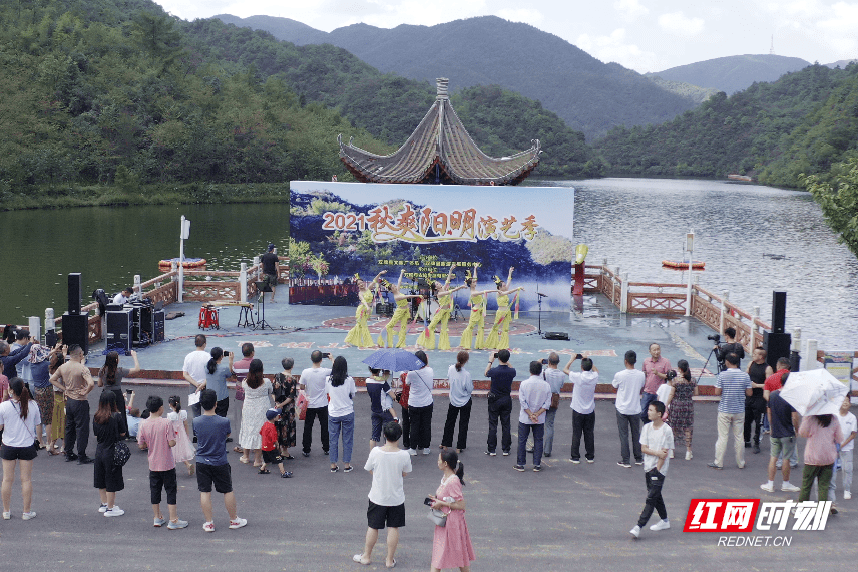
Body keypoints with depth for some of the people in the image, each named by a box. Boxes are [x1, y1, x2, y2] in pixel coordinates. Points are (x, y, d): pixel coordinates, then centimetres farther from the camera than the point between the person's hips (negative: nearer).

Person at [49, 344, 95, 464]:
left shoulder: (63, 367, 1)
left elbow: (52, 379, 11)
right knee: (81, 428, 1)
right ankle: (81, 457, 4)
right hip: (80, 401, -7)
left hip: (68, 400, 7)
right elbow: (91, 383, -33)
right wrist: (85, 392, -15)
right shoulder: (82, 368, -20)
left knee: (69, 427, 17)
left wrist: (64, 389, 7)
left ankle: (69, 454, 24)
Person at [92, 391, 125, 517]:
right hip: (112, 452, -5)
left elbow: (95, 434, 7)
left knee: (101, 480, 19)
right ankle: (110, 508, 11)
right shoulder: (116, 416, -17)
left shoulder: (96, 417, -2)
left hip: (99, 451, 6)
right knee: (112, 482, 5)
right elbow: (122, 433, -9)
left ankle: (104, 504, 32)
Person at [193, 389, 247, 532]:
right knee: (228, 491, 13)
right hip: (220, 463, -1)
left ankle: (209, 523, 15)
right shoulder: (224, 422, -18)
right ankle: (234, 520, 26)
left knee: (205, 492, 10)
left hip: (202, 462, 1)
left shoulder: (196, 422, -12)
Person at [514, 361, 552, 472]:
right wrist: (537, 414, -10)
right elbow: (547, 403, -8)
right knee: (538, 441, 11)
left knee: (522, 441, 9)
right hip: (540, 419, 1)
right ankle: (537, 465, 12)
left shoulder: (524, 384, -10)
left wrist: (530, 414, -11)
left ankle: (520, 464, 14)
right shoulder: (546, 385, -6)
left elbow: (522, 401, -12)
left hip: (525, 418, -1)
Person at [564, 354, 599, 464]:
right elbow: (596, 369, 17)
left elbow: (565, 369, -4)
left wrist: (572, 359, 6)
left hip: (578, 410, -3)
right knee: (589, 433, 12)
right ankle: (590, 456, 18)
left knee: (576, 434, 5)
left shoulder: (578, 377, -20)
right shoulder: (594, 377, -9)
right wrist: (588, 361, 15)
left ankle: (575, 457, 9)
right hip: (590, 410, 3)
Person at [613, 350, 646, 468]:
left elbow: (614, 387, 2)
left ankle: (625, 461, 7)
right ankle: (638, 458, 25)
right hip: (636, 409, 3)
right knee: (636, 434, 16)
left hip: (622, 409, -3)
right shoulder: (641, 375, -7)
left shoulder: (619, 375, -16)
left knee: (623, 435, 5)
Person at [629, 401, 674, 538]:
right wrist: (657, 453, -15)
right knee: (656, 495, 17)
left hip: (659, 469, -6)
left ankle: (639, 526, -15)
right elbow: (643, 448, 0)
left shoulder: (667, 430, -12)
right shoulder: (647, 427, 4)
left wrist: (657, 470, -13)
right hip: (648, 466, 6)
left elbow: (665, 453, -12)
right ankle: (664, 521, 33)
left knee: (651, 498, -9)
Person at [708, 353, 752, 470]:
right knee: (739, 436, 11)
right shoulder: (745, 376, -6)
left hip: (724, 410, -2)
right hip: (739, 411, 2)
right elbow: (749, 393, -2)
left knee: (723, 437, 3)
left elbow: (717, 392, -11)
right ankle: (740, 463, 19)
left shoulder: (722, 375, -12)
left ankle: (718, 463, 8)